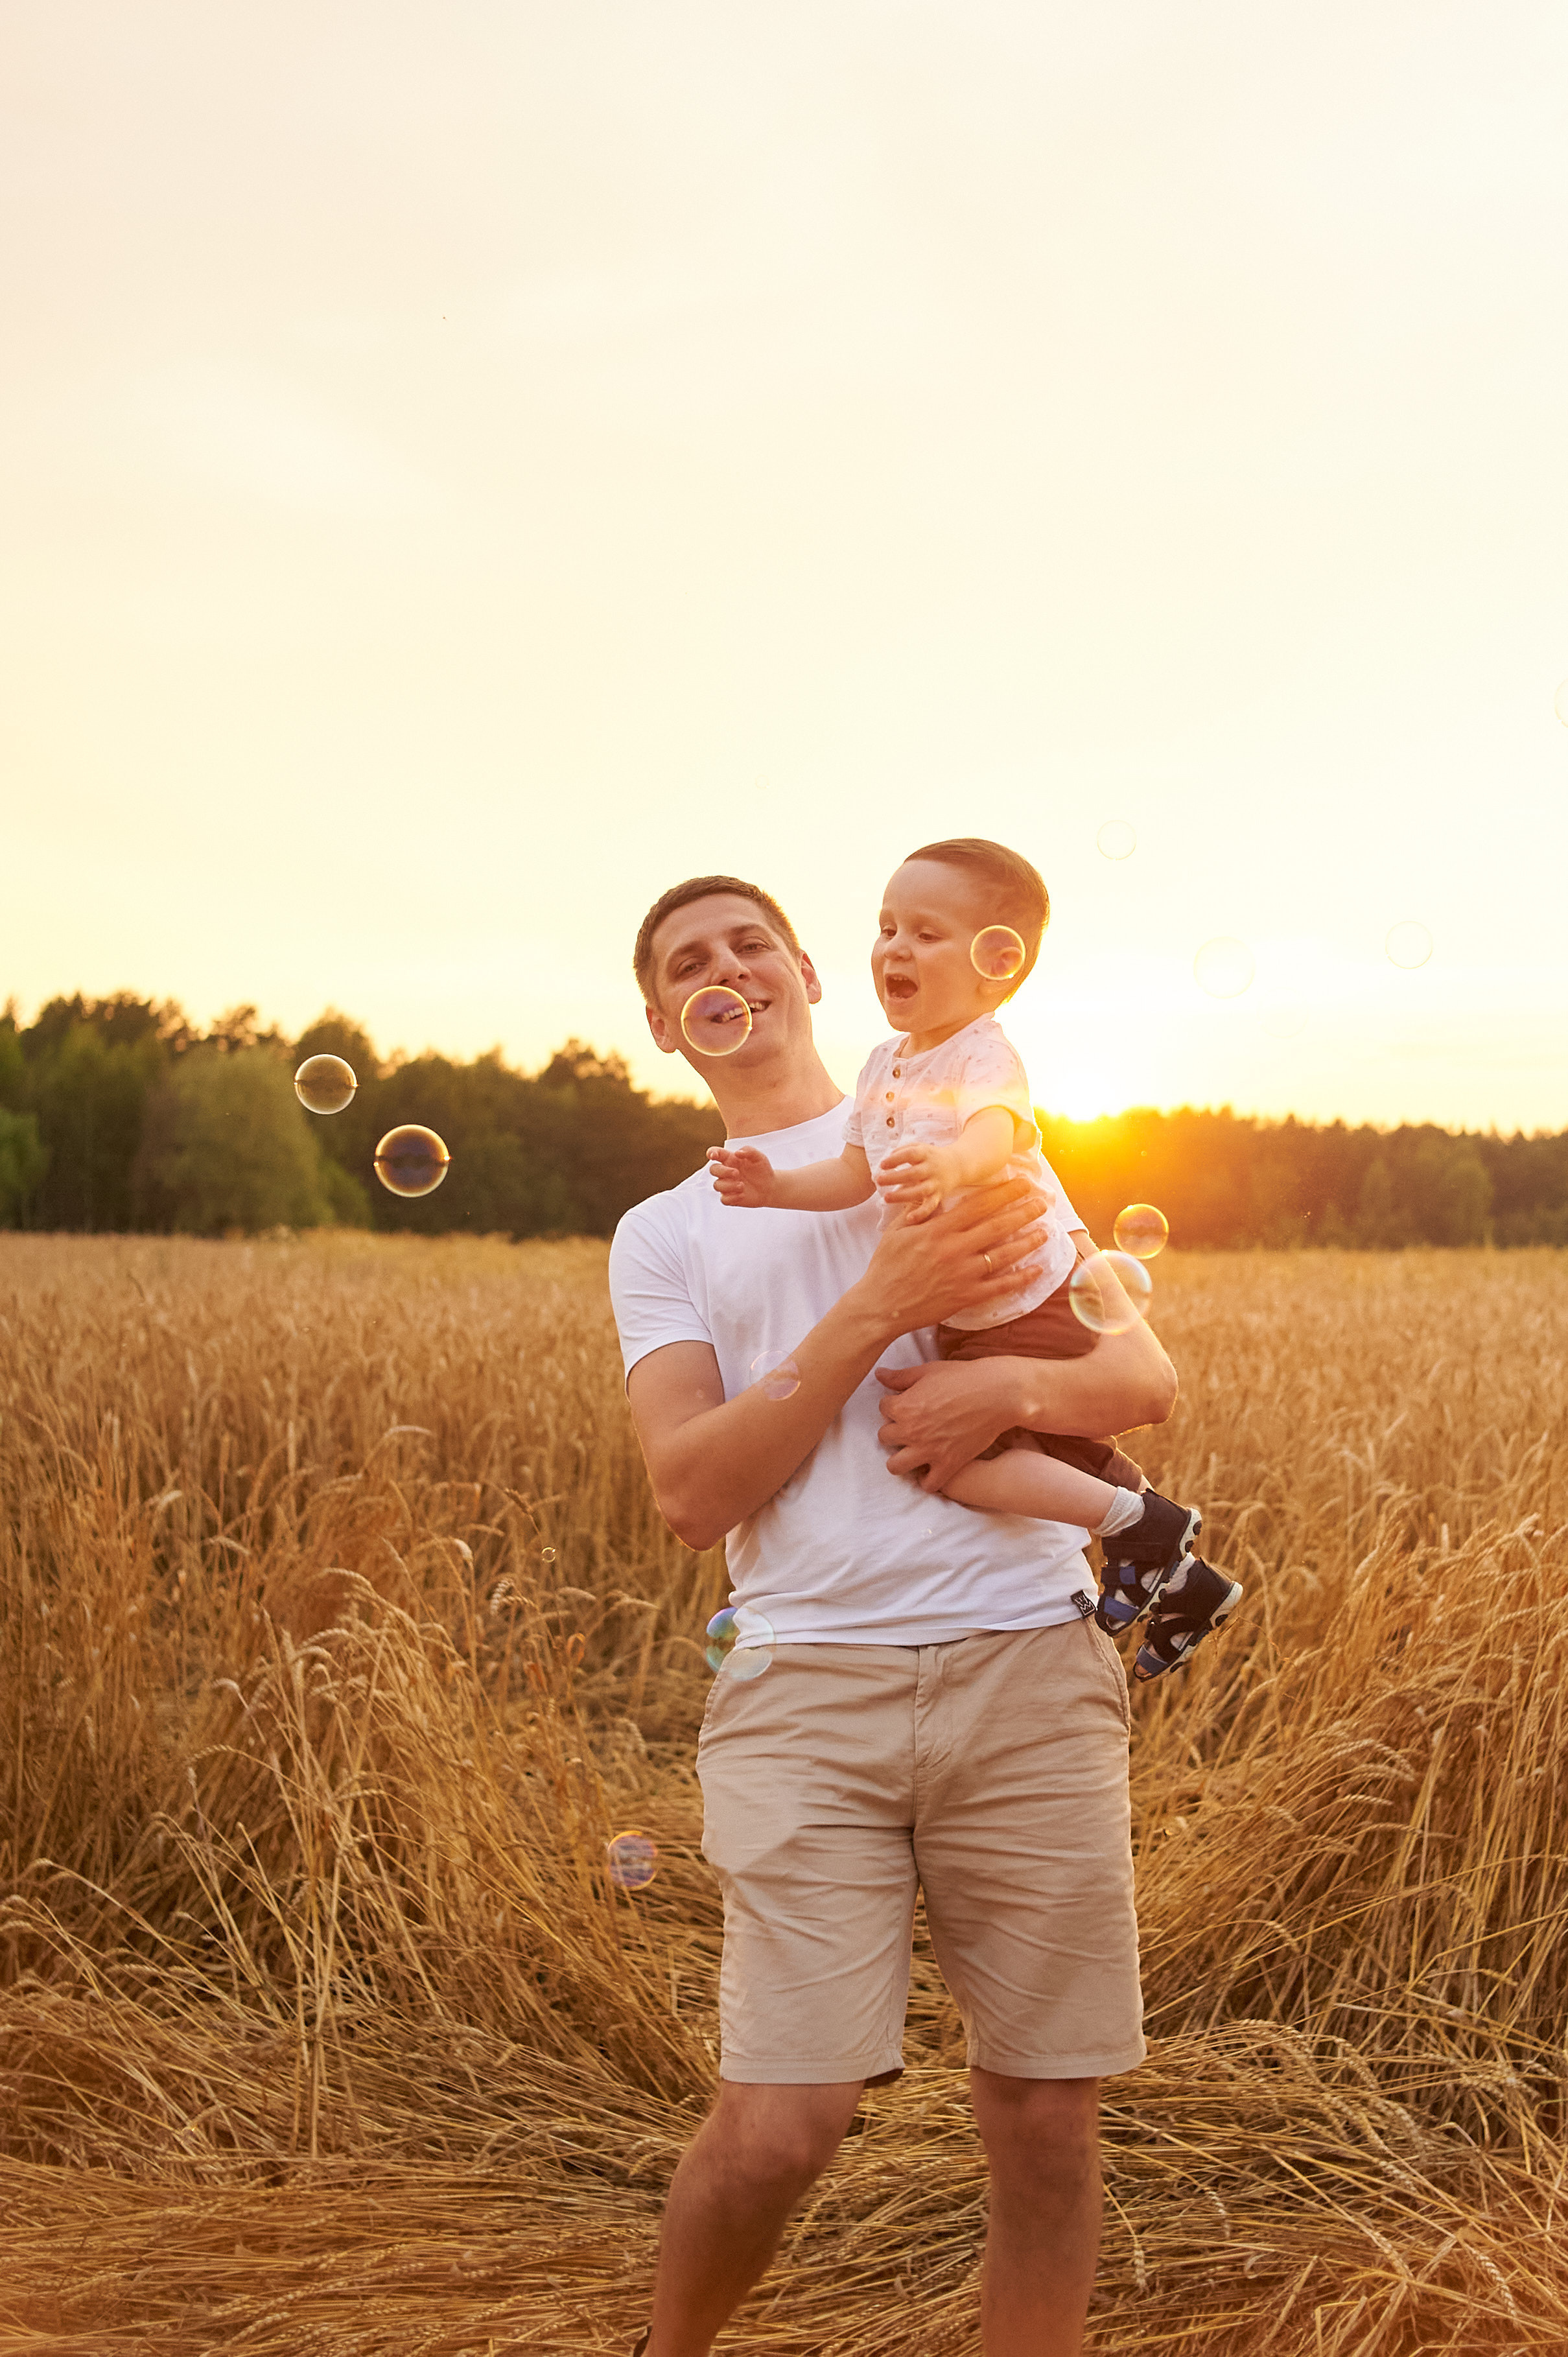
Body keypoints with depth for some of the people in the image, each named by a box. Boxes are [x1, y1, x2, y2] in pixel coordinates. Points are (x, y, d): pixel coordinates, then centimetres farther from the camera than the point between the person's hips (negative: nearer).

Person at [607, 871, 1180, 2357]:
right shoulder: (661, 1236, 14)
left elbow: (1146, 1380, 11)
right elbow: (691, 1493, -2)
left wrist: (1012, 1388, -12)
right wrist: (877, 1311, -12)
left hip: (1028, 1672, 1)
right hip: (806, 1688, -1)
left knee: (1044, 2119, 3)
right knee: (777, 2130, -6)